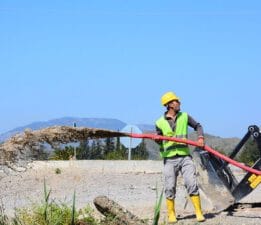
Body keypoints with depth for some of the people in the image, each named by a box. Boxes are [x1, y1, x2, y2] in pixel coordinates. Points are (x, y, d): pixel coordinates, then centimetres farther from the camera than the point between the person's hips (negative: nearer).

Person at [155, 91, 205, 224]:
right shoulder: (160, 123, 2)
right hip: (169, 159, -1)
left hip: (185, 157, 1)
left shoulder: (184, 117, 7)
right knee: (170, 188, -1)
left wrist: (200, 137, -1)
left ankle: (199, 213, -2)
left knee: (191, 183, -7)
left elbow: (198, 126, 16)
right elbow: (159, 141, 12)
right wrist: (157, 139, -11)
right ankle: (171, 215, 10)